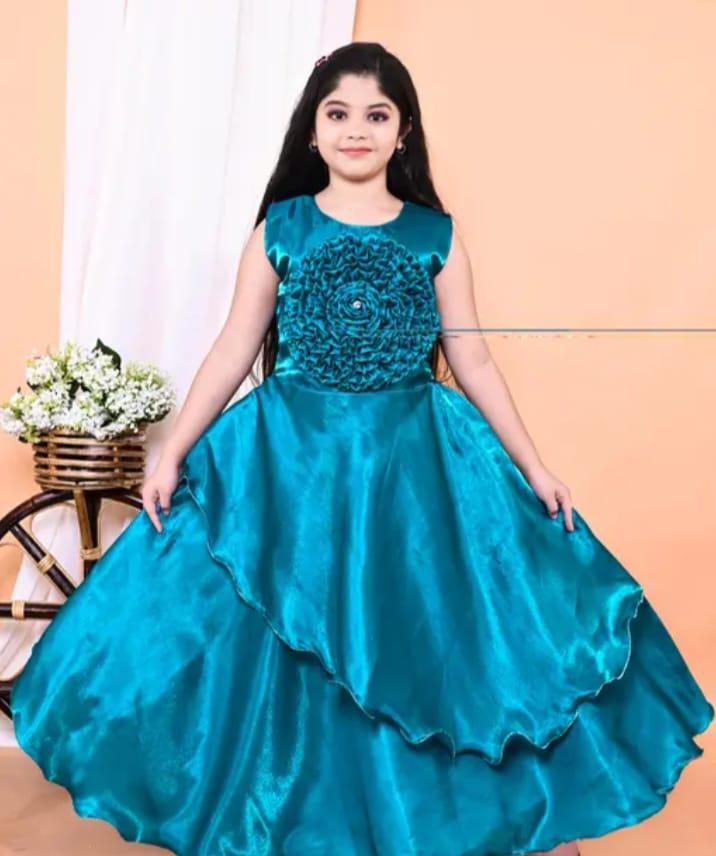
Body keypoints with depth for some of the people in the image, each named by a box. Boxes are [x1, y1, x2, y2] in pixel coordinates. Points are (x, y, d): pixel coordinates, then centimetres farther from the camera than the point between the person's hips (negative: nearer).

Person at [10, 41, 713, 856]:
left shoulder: (436, 235, 4)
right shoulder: (278, 229, 3)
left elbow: (471, 359, 5)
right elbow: (234, 350, 3)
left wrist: (533, 466, 1)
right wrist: (172, 454, -3)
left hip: (415, 458, 0)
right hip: (293, 455, 0)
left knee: (430, 636, 5)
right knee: (277, 652, 7)